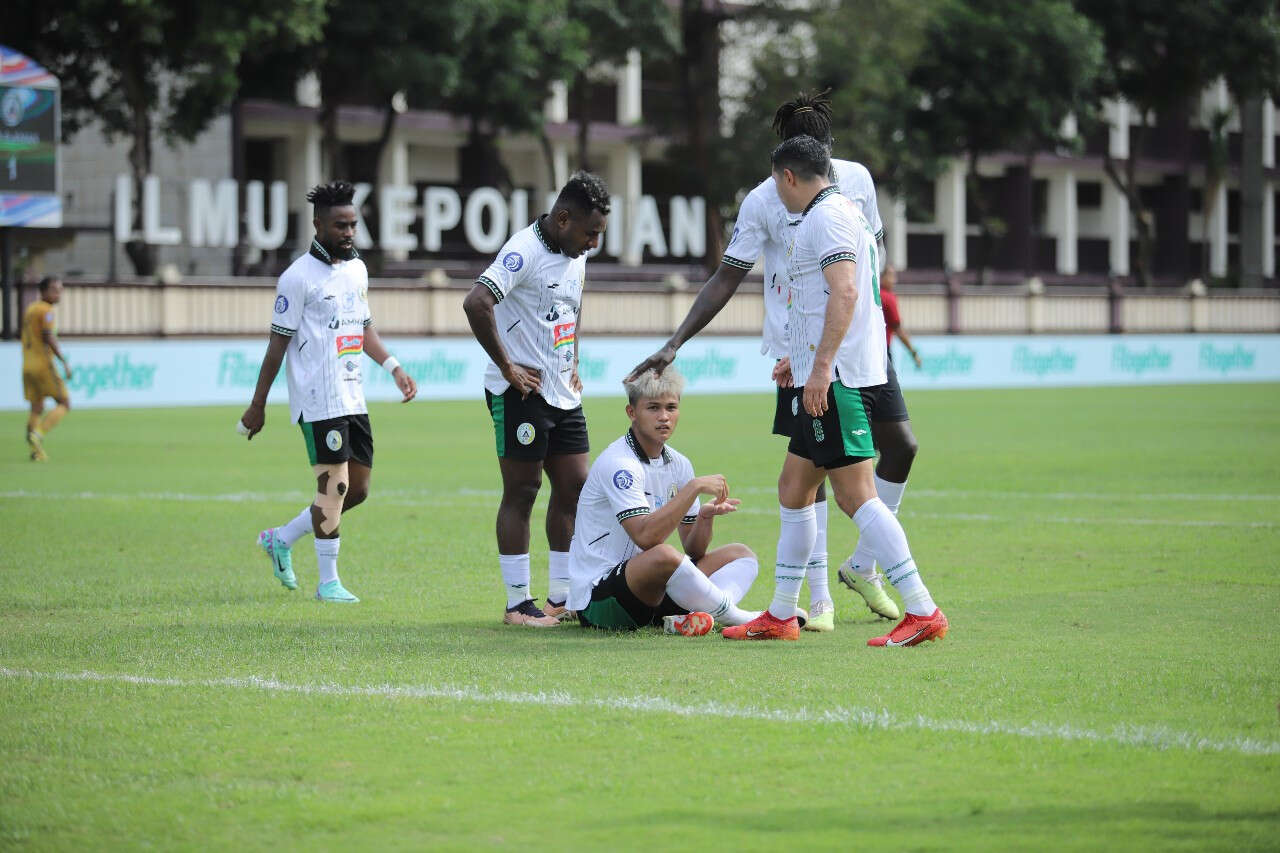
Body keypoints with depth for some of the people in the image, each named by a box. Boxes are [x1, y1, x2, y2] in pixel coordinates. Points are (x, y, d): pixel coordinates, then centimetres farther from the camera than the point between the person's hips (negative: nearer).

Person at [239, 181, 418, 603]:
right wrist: (258, 405, -8)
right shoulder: (299, 276, -9)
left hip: (353, 399, 8)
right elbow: (278, 342, -8)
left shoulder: (357, 269, 14)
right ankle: (328, 581, 3)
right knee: (334, 485, -7)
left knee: (358, 489, 8)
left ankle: (282, 538, 23)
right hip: (318, 401, -8)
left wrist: (394, 368, 14)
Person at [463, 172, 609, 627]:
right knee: (521, 492, -3)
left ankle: (561, 597, 17)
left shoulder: (576, 255, 11)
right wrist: (508, 367, -22)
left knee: (574, 487, 8)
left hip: (562, 393, 8)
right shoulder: (525, 251, -17)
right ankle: (518, 603, 3)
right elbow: (476, 302, -30)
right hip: (520, 393, -8)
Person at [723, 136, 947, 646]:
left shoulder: (827, 216, -11)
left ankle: (922, 612, -15)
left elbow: (845, 291, -24)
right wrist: (800, 357, 40)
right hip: (828, 379, 11)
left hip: (838, 380, -11)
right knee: (793, 488, 15)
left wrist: (822, 365, -28)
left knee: (854, 495, -13)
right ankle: (781, 616, 20)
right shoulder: (833, 213, 21)